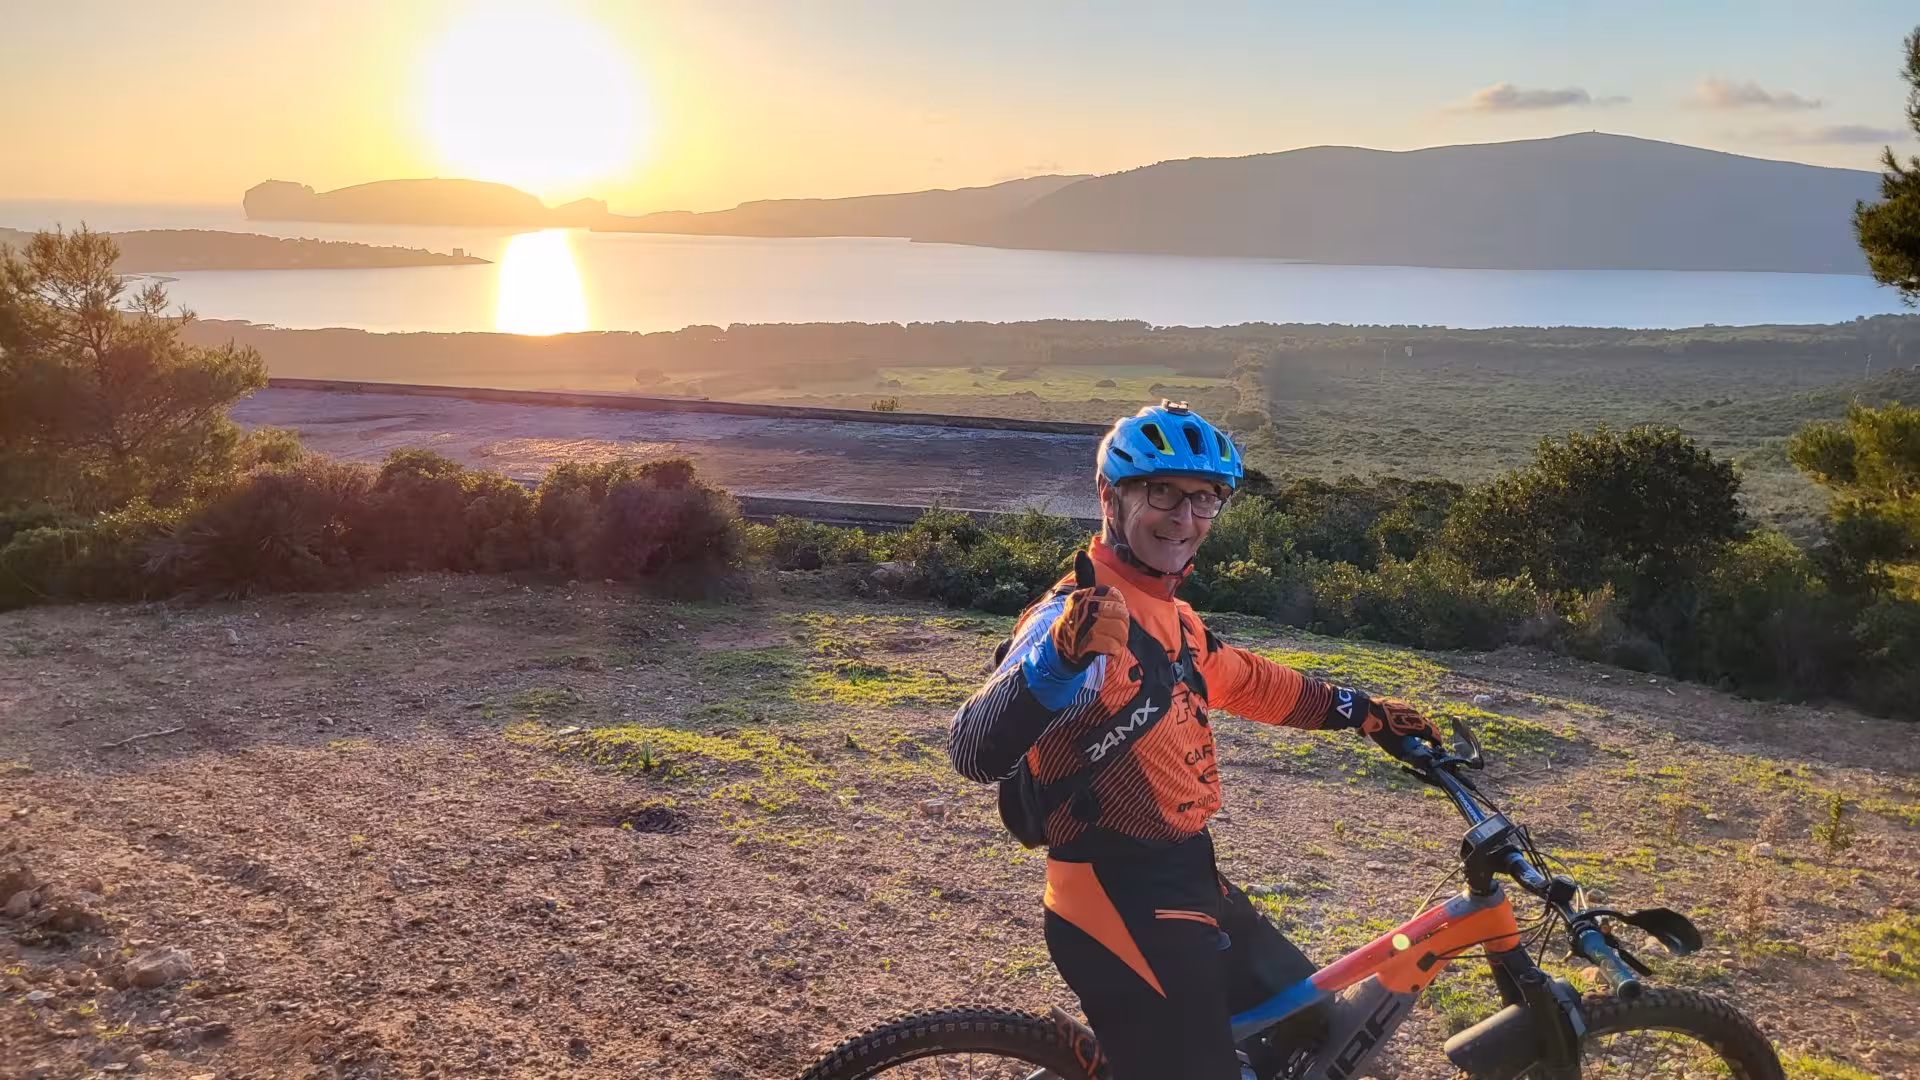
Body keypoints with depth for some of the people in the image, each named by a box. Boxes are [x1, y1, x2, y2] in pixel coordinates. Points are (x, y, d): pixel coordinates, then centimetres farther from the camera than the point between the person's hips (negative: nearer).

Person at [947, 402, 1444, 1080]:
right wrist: (1058, 658, -50)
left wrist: (1361, 712, 29)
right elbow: (975, 753, -33)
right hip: (1121, 900, -10)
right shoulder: (1083, 616, -21)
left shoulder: (1168, 614, 9)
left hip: (1187, 879, 10)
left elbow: (1241, 680, 29)